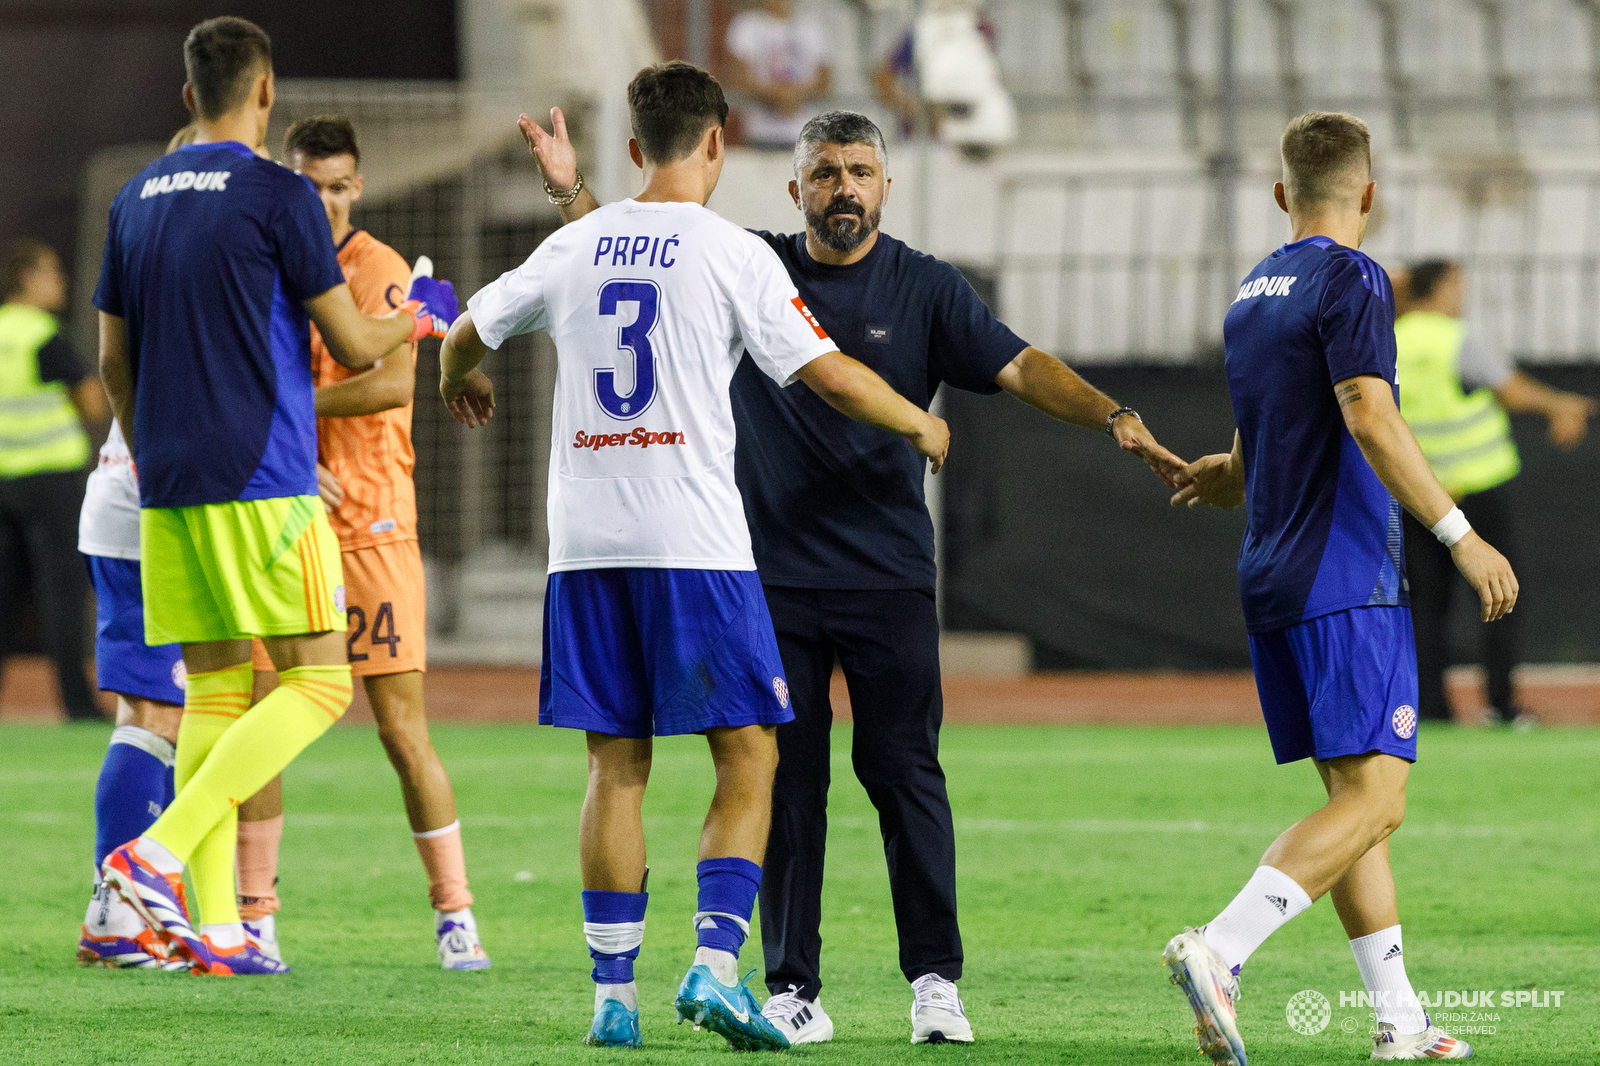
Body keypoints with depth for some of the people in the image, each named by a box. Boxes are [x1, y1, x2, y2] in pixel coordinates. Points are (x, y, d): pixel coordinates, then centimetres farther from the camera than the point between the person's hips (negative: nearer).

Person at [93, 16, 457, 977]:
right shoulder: (279, 196, -7)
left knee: (215, 689, 9)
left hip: (168, 493, 7)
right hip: (262, 483, -7)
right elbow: (353, 348, -5)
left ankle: (215, 925, 2)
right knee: (317, 683, -3)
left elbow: (114, 361, 17)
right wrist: (416, 321, 16)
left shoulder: (138, 201, 12)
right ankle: (160, 852, -17)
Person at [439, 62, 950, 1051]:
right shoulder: (731, 253, -4)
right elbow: (828, 373, -5)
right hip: (697, 543, -4)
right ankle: (716, 963, -13)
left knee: (616, 765, 8)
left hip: (587, 548, 4)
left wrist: (464, 379, 45)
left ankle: (613, 992, 5)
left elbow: (468, 333, 21)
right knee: (748, 757, 1)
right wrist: (918, 423, 13)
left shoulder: (573, 246, 9)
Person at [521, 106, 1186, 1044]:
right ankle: (794, 991, 7)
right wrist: (572, 191, -2)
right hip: (771, 573, 2)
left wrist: (1114, 418, -20)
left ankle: (936, 979, 2)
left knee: (905, 773, -5)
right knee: (785, 782, 3)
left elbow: (1019, 367, -5)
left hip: (889, 575, -2)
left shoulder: (926, 288, 3)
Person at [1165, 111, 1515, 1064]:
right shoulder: (1352, 281, -8)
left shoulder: (1252, 295, 16)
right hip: (1347, 583, -9)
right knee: (1373, 799, -12)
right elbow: (1369, 420, -21)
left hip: (1273, 583, 9)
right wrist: (1459, 535, -21)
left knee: (1357, 798, 12)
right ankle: (1220, 952, -28)